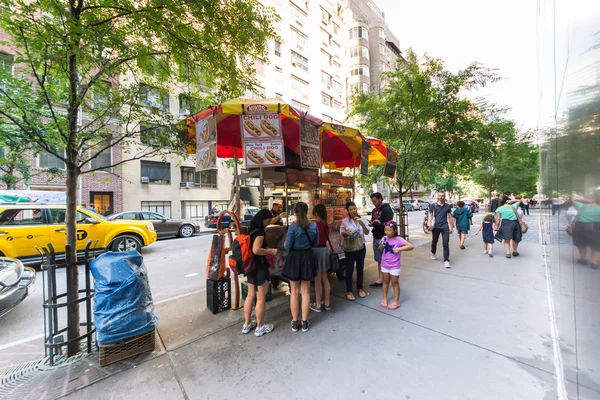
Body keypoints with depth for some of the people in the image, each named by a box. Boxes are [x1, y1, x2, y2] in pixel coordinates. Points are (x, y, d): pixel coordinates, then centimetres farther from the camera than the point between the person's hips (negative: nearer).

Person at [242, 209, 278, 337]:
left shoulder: (251, 229, 7)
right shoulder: (260, 231, -21)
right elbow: (256, 250, -33)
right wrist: (271, 251, -19)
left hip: (250, 266, 9)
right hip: (260, 267, -9)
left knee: (250, 295, 19)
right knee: (261, 298, 7)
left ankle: (247, 325, 33)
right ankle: (260, 327, 22)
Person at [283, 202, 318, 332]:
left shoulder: (293, 226, -17)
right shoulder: (313, 226, -5)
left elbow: (287, 246, -14)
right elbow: (314, 244, 4)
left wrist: (286, 244, 8)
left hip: (294, 258, -3)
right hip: (307, 257, 3)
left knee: (294, 292, 12)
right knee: (305, 291, 15)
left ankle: (295, 322, 27)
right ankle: (304, 323, 26)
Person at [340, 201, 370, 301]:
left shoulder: (361, 220, 1)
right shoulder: (345, 221, -7)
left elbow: (367, 233, -4)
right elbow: (341, 233, -1)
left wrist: (362, 224, -21)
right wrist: (346, 233, -23)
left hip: (361, 247, 3)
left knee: (360, 269, 14)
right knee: (349, 269, 3)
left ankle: (360, 288, 32)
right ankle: (349, 291, 15)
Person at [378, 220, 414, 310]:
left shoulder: (399, 240, -18)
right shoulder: (385, 238, -5)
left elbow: (411, 246, -24)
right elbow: (380, 250, 4)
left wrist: (399, 249, -32)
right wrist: (381, 245, -18)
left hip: (394, 266, -4)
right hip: (384, 265, 4)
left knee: (395, 283, 11)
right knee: (385, 282, 18)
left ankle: (396, 302, 26)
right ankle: (384, 298, 34)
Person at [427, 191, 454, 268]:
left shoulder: (448, 206, 6)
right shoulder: (433, 205, 0)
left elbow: (450, 217, 10)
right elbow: (430, 215, -4)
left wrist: (451, 227, 9)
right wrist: (430, 224, -18)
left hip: (445, 227, 1)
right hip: (436, 227, 0)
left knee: (446, 244, -5)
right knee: (434, 242, 15)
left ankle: (446, 260, 0)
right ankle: (433, 253, 41)